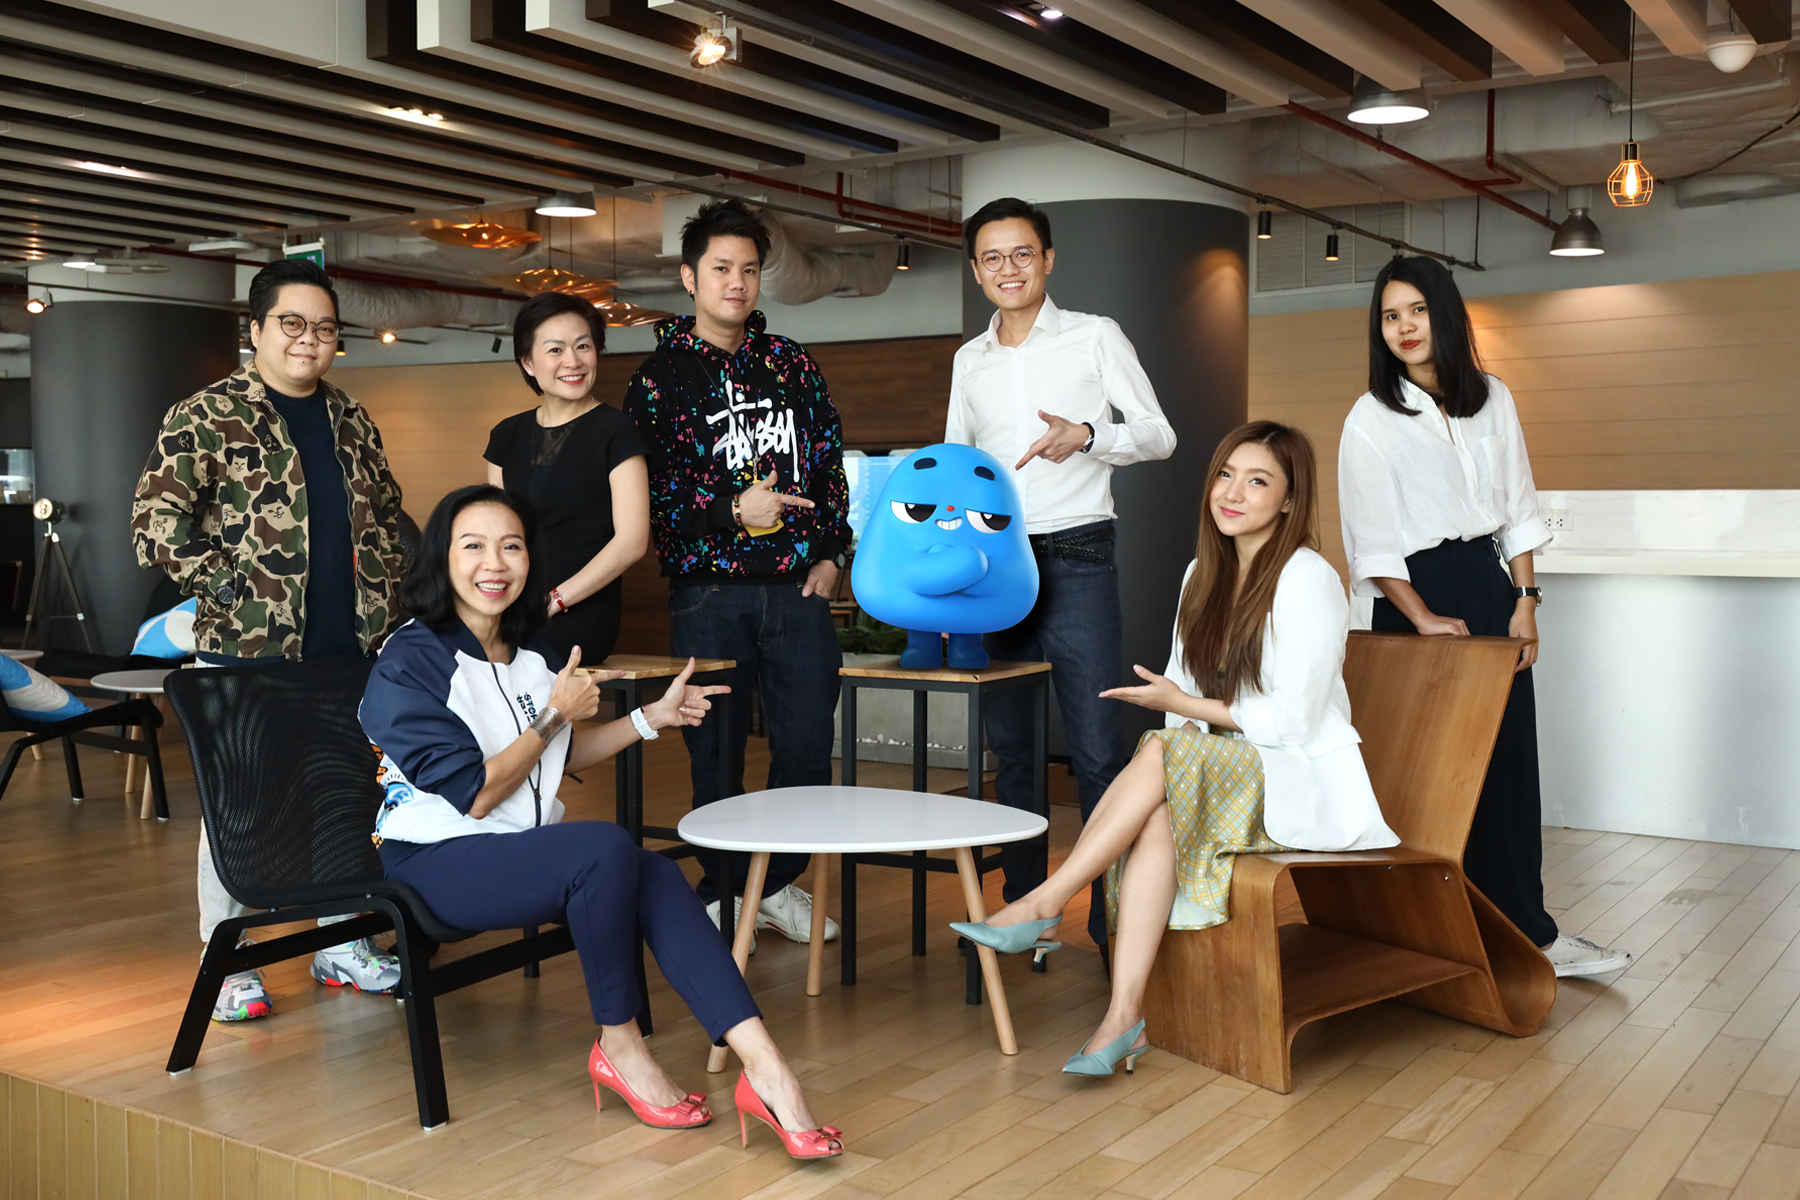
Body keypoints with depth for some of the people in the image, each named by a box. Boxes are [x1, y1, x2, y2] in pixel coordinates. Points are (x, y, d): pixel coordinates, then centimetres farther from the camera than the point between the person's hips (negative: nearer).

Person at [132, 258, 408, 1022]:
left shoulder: (351, 422, 13)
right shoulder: (207, 418, -6)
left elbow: (386, 514, 22)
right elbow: (155, 523, -13)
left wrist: (384, 592, 9)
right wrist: (230, 592, -16)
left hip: (348, 650, 6)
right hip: (246, 651, -5)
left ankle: (340, 943, 28)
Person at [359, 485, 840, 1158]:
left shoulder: (530, 651, 10)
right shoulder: (408, 663, -12)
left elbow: (560, 757, 21)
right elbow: (476, 794, -16)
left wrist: (652, 718, 13)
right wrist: (554, 716, -12)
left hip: (527, 845, 7)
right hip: (437, 861, -6)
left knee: (658, 876, -23)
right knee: (605, 849, -32)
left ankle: (765, 1070, -31)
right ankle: (620, 1049, -14)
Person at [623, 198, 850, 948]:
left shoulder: (790, 362, 13)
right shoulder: (660, 377, 4)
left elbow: (830, 460, 14)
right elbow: (646, 493, -3)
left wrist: (831, 552, 4)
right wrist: (733, 508, -14)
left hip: (797, 585, 3)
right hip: (708, 590, -2)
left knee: (807, 744, 2)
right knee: (717, 752, 4)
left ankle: (778, 883, 22)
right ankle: (724, 892, 21)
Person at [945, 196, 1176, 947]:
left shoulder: (1095, 336, 3)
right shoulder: (969, 360, 15)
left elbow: (1158, 434, 2)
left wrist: (1086, 436, -16)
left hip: (1075, 558, -4)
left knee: (1097, 746, -8)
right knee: (1008, 744, 9)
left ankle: (1114, 914, -1)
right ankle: (1022, 905, 19)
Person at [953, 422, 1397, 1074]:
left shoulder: (1307, 580, -11)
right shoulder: (1203, 574, 12)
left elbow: (1293, 721, -14)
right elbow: (1182, 690, 13)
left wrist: (1186, 706, -13)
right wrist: (1173, 706, -9)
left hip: (1306, 787, -6)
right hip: (1224, 775, 6)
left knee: (1162, 753, -29)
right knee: (1157, 816, -28)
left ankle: (1043, 904, -23)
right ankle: (1126, 1014, -34)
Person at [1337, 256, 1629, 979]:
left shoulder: (1492, 401, 8)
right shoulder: (1371, 419, -5)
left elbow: (1518, 507, 11)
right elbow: (1373, 540, -8)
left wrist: (1524, 599, 2)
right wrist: (1424, 619, -13)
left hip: (1489, 585, 5)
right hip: (1415, 597, -4)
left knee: (1511, 761, 3)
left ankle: (1525, 931, 10)